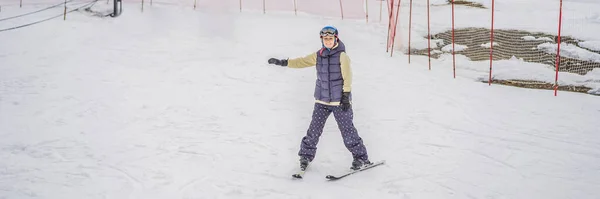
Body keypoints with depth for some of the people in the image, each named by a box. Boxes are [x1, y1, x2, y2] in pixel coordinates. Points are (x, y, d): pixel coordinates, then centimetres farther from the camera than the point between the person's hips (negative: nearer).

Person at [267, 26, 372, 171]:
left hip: (339, 100, -4)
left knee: (347, 130, -3)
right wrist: (283, 62, 6)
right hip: (322, 100, 4)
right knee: (314, 129, 1)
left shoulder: (342, 55, -7)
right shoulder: (318, 56, 7)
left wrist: (346, 95, -19)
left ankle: (361, 158, 8)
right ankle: (306, 155, 17)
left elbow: (347, 76, -12)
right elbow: (302, 61, 13)